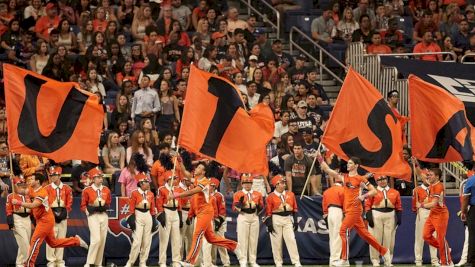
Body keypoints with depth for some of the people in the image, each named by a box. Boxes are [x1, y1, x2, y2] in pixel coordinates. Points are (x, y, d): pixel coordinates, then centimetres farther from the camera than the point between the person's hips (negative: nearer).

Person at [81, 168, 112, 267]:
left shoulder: (106, 190, 7)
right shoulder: (87, 190, -5)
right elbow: (83, 206, -1)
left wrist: (105, 207, -6)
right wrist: (91, 209, -18)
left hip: (104, 216, 5)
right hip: (93, 216, -5)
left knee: (102, 241, 5)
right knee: (96, 239, -17)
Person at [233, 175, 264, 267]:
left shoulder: (258, 194, 9)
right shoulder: (238, 194, 1)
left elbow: (261, 206, 16)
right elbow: (235, 208, -4)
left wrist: (259, 207, -5)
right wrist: (240, 202, -21)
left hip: (254, 217, 3)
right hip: (243, 217, -3)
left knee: (253, 240, 6)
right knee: (243, 239, -6)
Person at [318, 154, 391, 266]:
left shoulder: (360, 179, -3)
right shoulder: (345, 177, 15)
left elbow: (373, 191, -3)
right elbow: (328, 170, 14)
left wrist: (363, 196, -18)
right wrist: (320, 159, 7)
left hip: (355, 209, -7)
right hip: (348, 210, 7)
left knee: (344, 230, -13)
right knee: (364, 233, 9)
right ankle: (384, 251, 17)